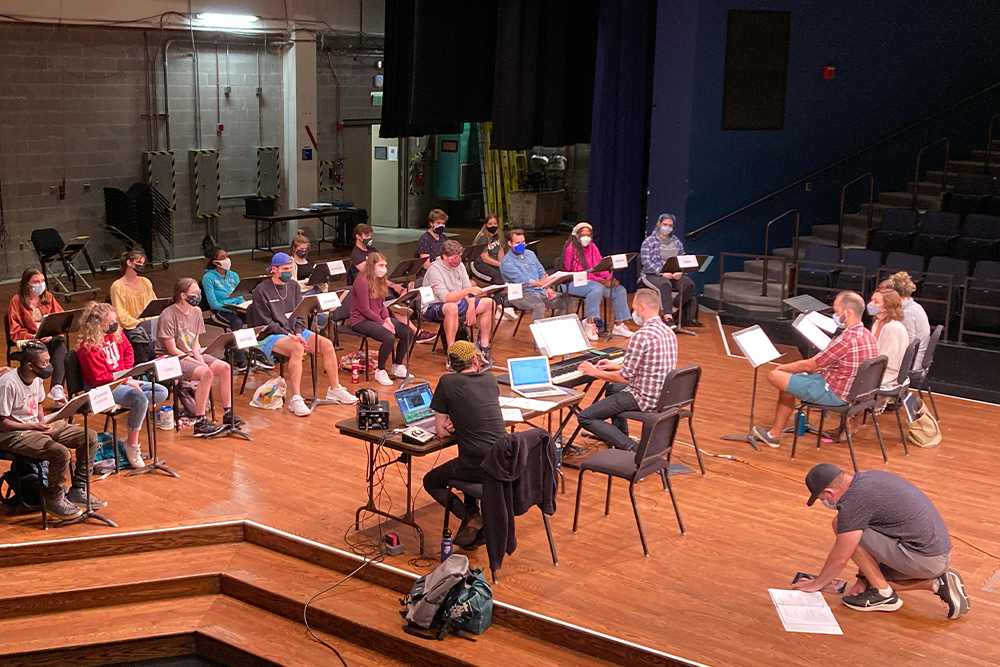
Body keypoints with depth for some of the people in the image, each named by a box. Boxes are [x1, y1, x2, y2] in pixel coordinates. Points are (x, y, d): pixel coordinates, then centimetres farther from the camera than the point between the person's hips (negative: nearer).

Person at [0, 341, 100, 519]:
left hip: (37, 426, 9)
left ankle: (78, 491, 7)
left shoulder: (37, 379, 3)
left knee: (90, 437, 0)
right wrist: (34, 426, -19)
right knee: (60, 452, -32)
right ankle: (54, 499, -7)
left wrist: (43, 421, 0)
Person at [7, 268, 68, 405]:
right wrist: (34, 337, -16)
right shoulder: (17, 301, 4)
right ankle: (57, 388, -38)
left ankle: (56, 387, -46)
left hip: (51, 337, 3)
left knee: (60, 343, -33)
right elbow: (15, 331, -1)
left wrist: (52, 333, -11)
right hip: (30, 341, -3)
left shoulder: (48, 297, 15)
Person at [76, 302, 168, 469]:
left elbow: (128, 351, 21)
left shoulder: (116, 334, 3)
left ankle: (125, 405, -15)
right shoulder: (88, 347, -19)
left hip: (123, 379, 9)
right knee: (140, 399, -32)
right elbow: (99, 378, -20)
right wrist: (127, 382, -19)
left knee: (162, 393, -3)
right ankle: (132, 444, -19)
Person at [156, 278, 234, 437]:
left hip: (191, 355, 8)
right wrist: (197, 362, -19)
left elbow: (195, 343, 10)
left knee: (225, 368, -11)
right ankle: (200, 423, -26)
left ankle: (228, 414, -3)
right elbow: (172, 349, -17)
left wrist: (200, 358, -10)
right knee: (206, 373, -30)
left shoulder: (196, 311, 7)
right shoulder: (168, 316, -17)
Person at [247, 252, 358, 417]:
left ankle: (335, 389, -2)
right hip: (269, 336, -7)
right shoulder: (261, 291, -7)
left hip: (294, 332, 7)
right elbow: (265, 323, -11)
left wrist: (298, 334, -9)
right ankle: (295, 399, -38)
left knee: (327, 344, -14)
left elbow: (299, 316, 11)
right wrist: (289, 335, -18)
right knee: (297, 348, -37)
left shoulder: (294, 287, 12)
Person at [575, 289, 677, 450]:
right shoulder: (668, 331, 6)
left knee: (584, 417, -6)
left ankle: (631, 448, -15)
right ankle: (620, 439, 39)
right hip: (661, 394, 10)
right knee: (612, 388, 35)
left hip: (645, 399, -10)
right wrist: (616, 365, 22)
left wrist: (595, 372, -5)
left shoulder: (642, 336, -23)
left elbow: (625, 377, -20)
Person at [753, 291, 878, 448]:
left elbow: (809, 365, -17)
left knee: (775, 376, -9)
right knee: (788, 380, 18)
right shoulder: (868, 335, 5)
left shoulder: (847, 339, -25)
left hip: (834, 393, -10)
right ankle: (775, 433, 19)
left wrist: (783, 367, 0)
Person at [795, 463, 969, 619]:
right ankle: (937, 583, 13)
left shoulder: (854, 501, -17)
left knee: (841, 526, -6)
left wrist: (817, 584, 8)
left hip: (922, 558, -9)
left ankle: (883, 594, 2)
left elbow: (840, 558, -8)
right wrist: (863, 579, 23)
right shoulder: (869, 477, 11)